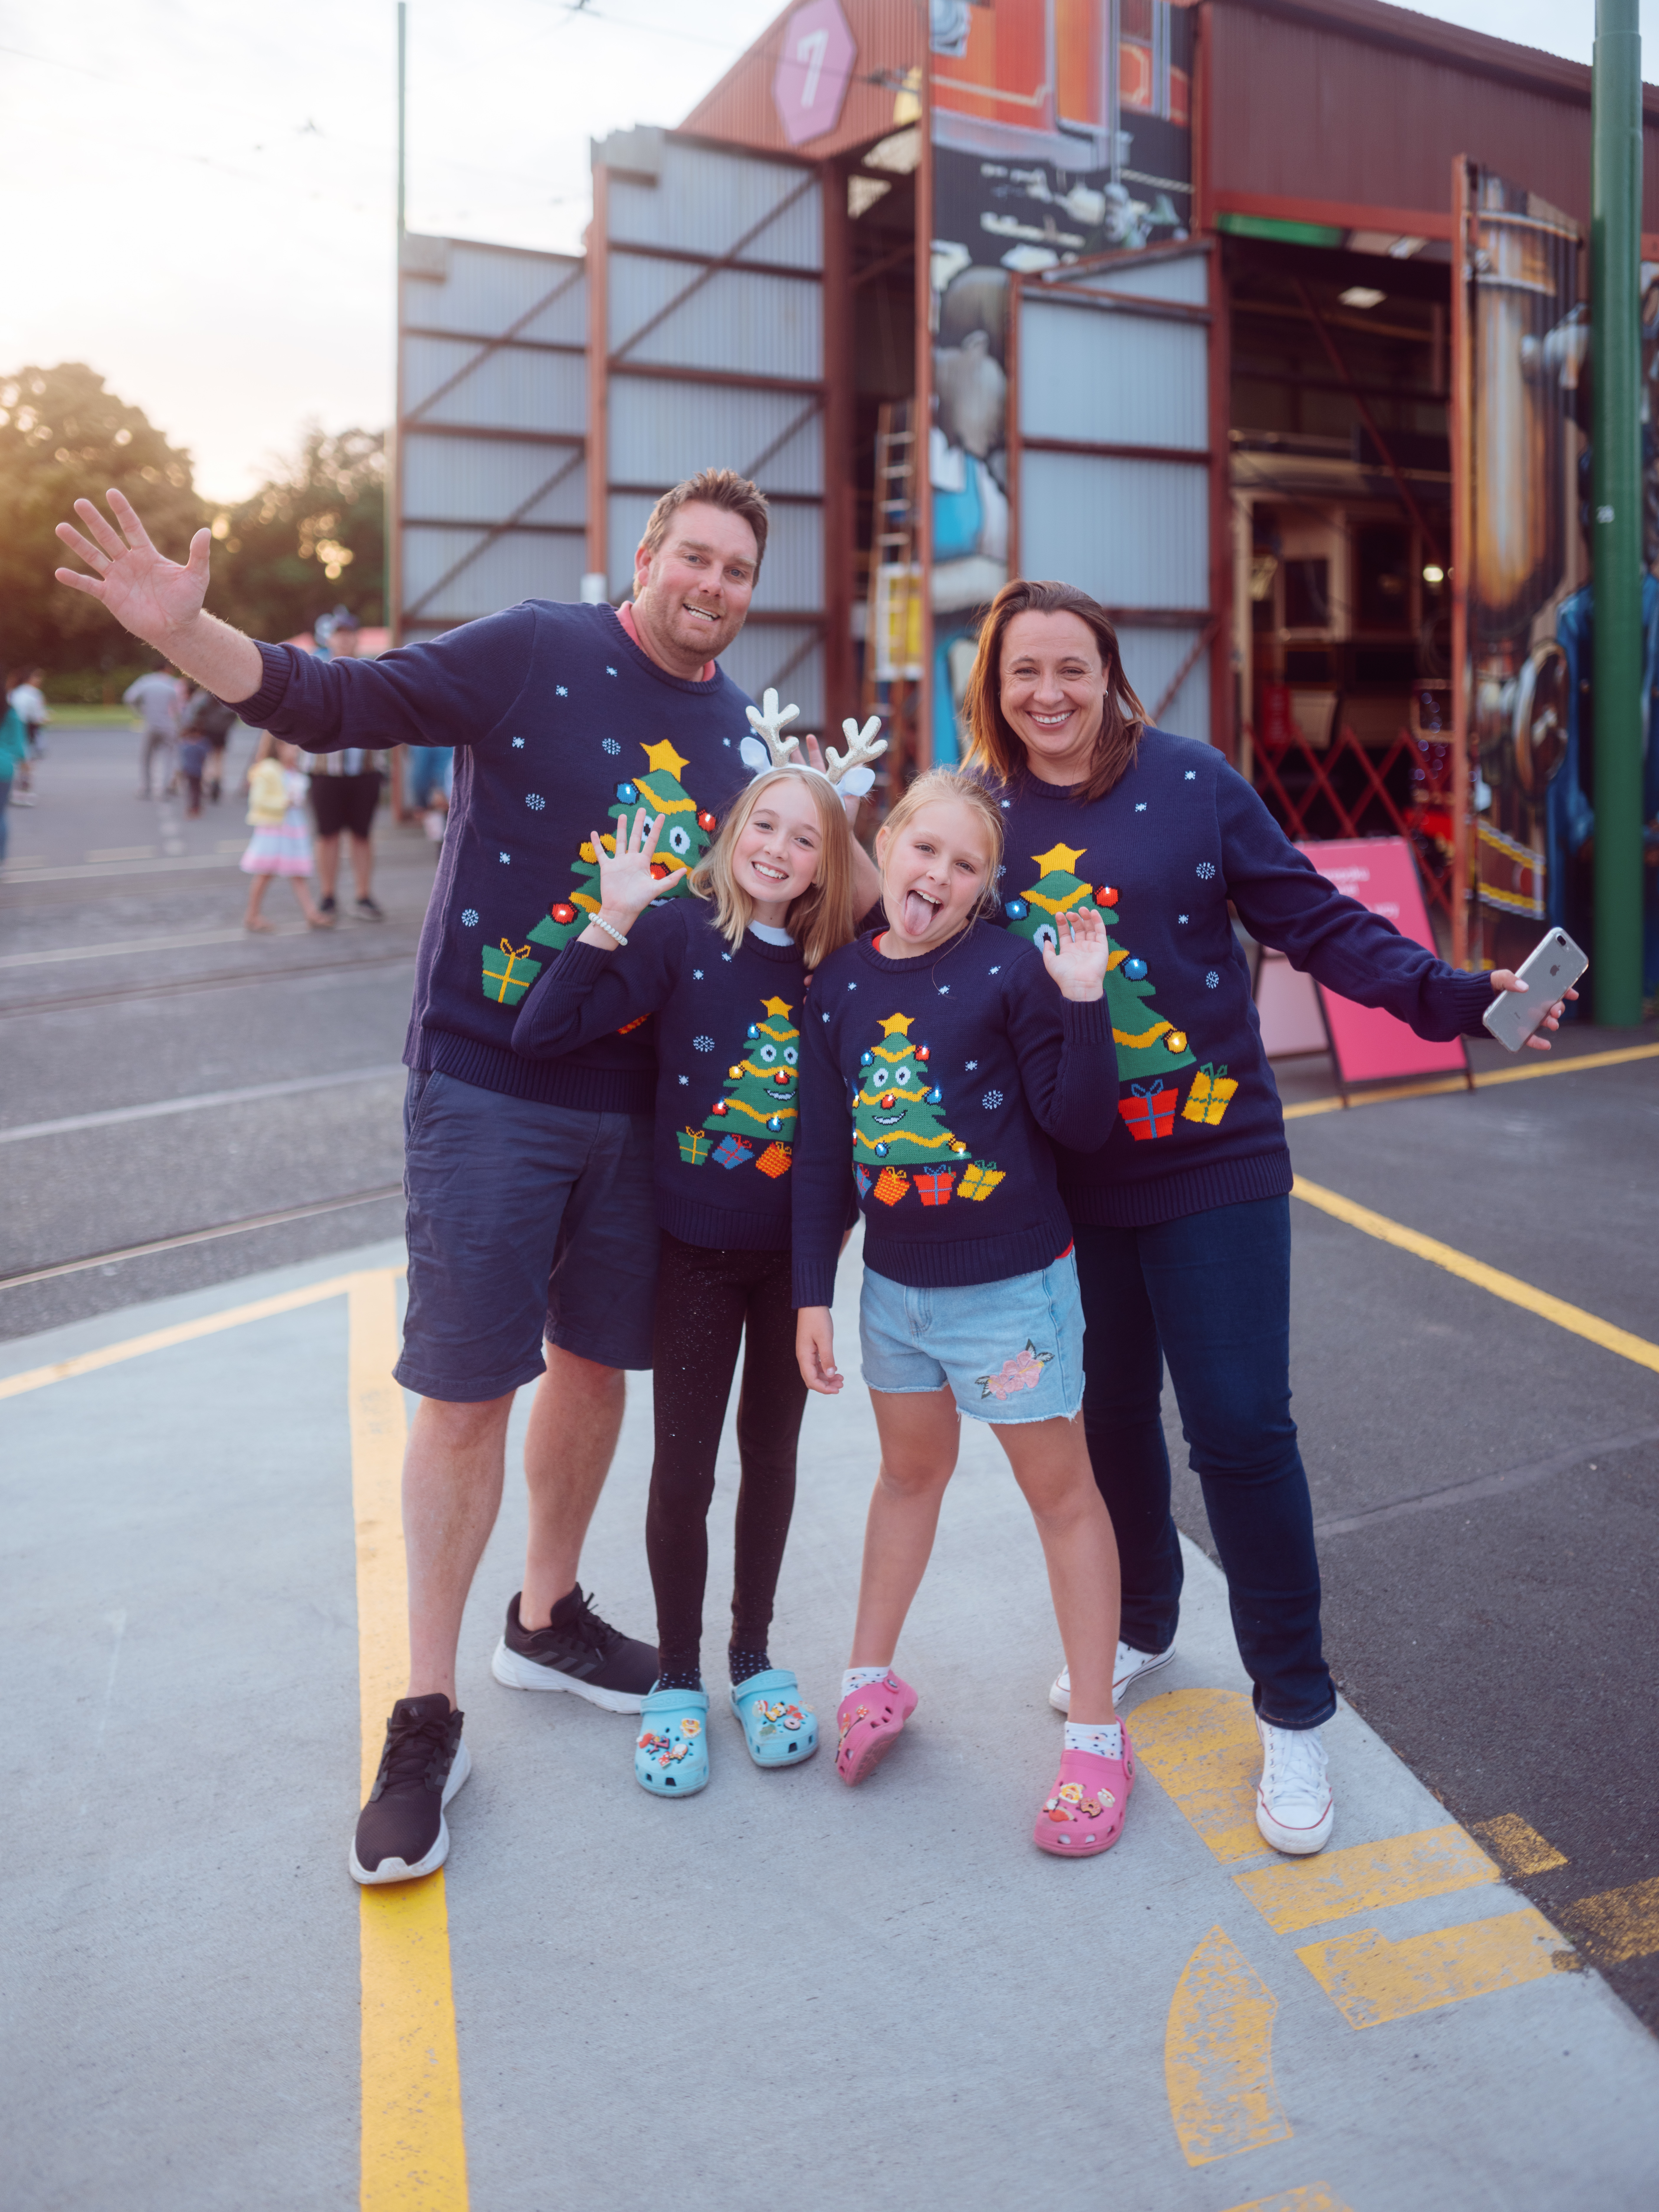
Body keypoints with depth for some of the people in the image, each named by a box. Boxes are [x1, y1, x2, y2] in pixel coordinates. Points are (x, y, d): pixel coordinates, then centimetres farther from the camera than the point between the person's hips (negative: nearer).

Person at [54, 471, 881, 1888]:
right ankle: (428, 1718, 13)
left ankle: (551, 1616, 38)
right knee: (467, 1392, -2)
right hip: (489, 1086, -5)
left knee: (596, 1367, 15)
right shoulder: (536, 652, -7)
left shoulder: (740, 735, 9)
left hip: (637, 1104, 5)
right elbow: (337, 705, -11)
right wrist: (189, 633, -25)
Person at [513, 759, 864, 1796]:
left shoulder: (836, 963, -1)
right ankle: (676, 1680, 23)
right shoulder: (681, 935, -11)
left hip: (796, 1252, 3)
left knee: (772, 1452, 15)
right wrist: (615, 918, -27)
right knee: (684, 1466, 5)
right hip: (697, 1250, -3)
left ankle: (754, 1657, 32)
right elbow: (542, 1033, -21)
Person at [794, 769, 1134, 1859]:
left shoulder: (1011, 970, -13)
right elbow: (826, 1154, 4)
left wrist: (1083, 1002, -26)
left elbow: (1074, 1120, -13)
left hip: (1012, 1280, -5)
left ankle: (1097, 1737, 18)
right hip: (894, 1282, 5)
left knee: (1061, 1487, 6)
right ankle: (873, 1682, 37)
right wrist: (812, 1293, 4)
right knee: (911, 1471, 21)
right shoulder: (840, 983, 1)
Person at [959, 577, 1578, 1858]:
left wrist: (1449, 997, -14)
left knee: (1240, 1425, -4)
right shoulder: (977, 810, 1)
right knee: (1108, 1413, 15)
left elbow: (1312, 921, -5)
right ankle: (1141, 1628, 40)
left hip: (1213, 1163, -3)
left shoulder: (1189, 781, -6)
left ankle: (1294, 1713, 14)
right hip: (1065, 1183, 3)